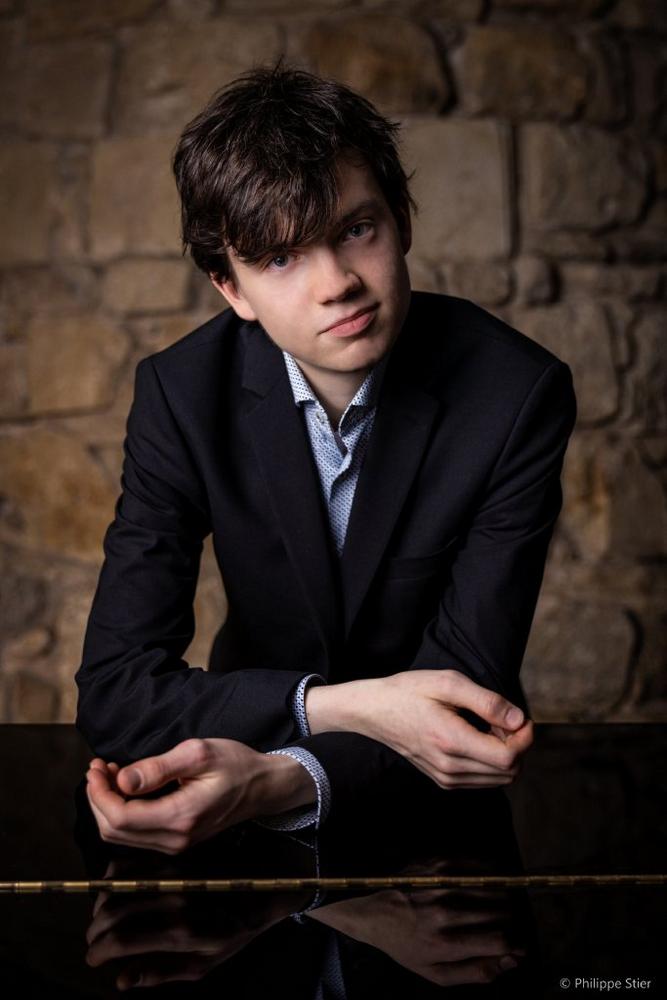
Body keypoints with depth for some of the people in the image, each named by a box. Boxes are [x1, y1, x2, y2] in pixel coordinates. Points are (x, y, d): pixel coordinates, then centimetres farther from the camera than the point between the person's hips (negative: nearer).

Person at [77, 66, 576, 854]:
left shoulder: (520, 394, -16)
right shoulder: (181, 394, -12)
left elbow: (467, 679, -16)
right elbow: (114, 692, -15)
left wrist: (279, 780, -33)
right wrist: (346, 706, -29)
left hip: (437, 787, 0)